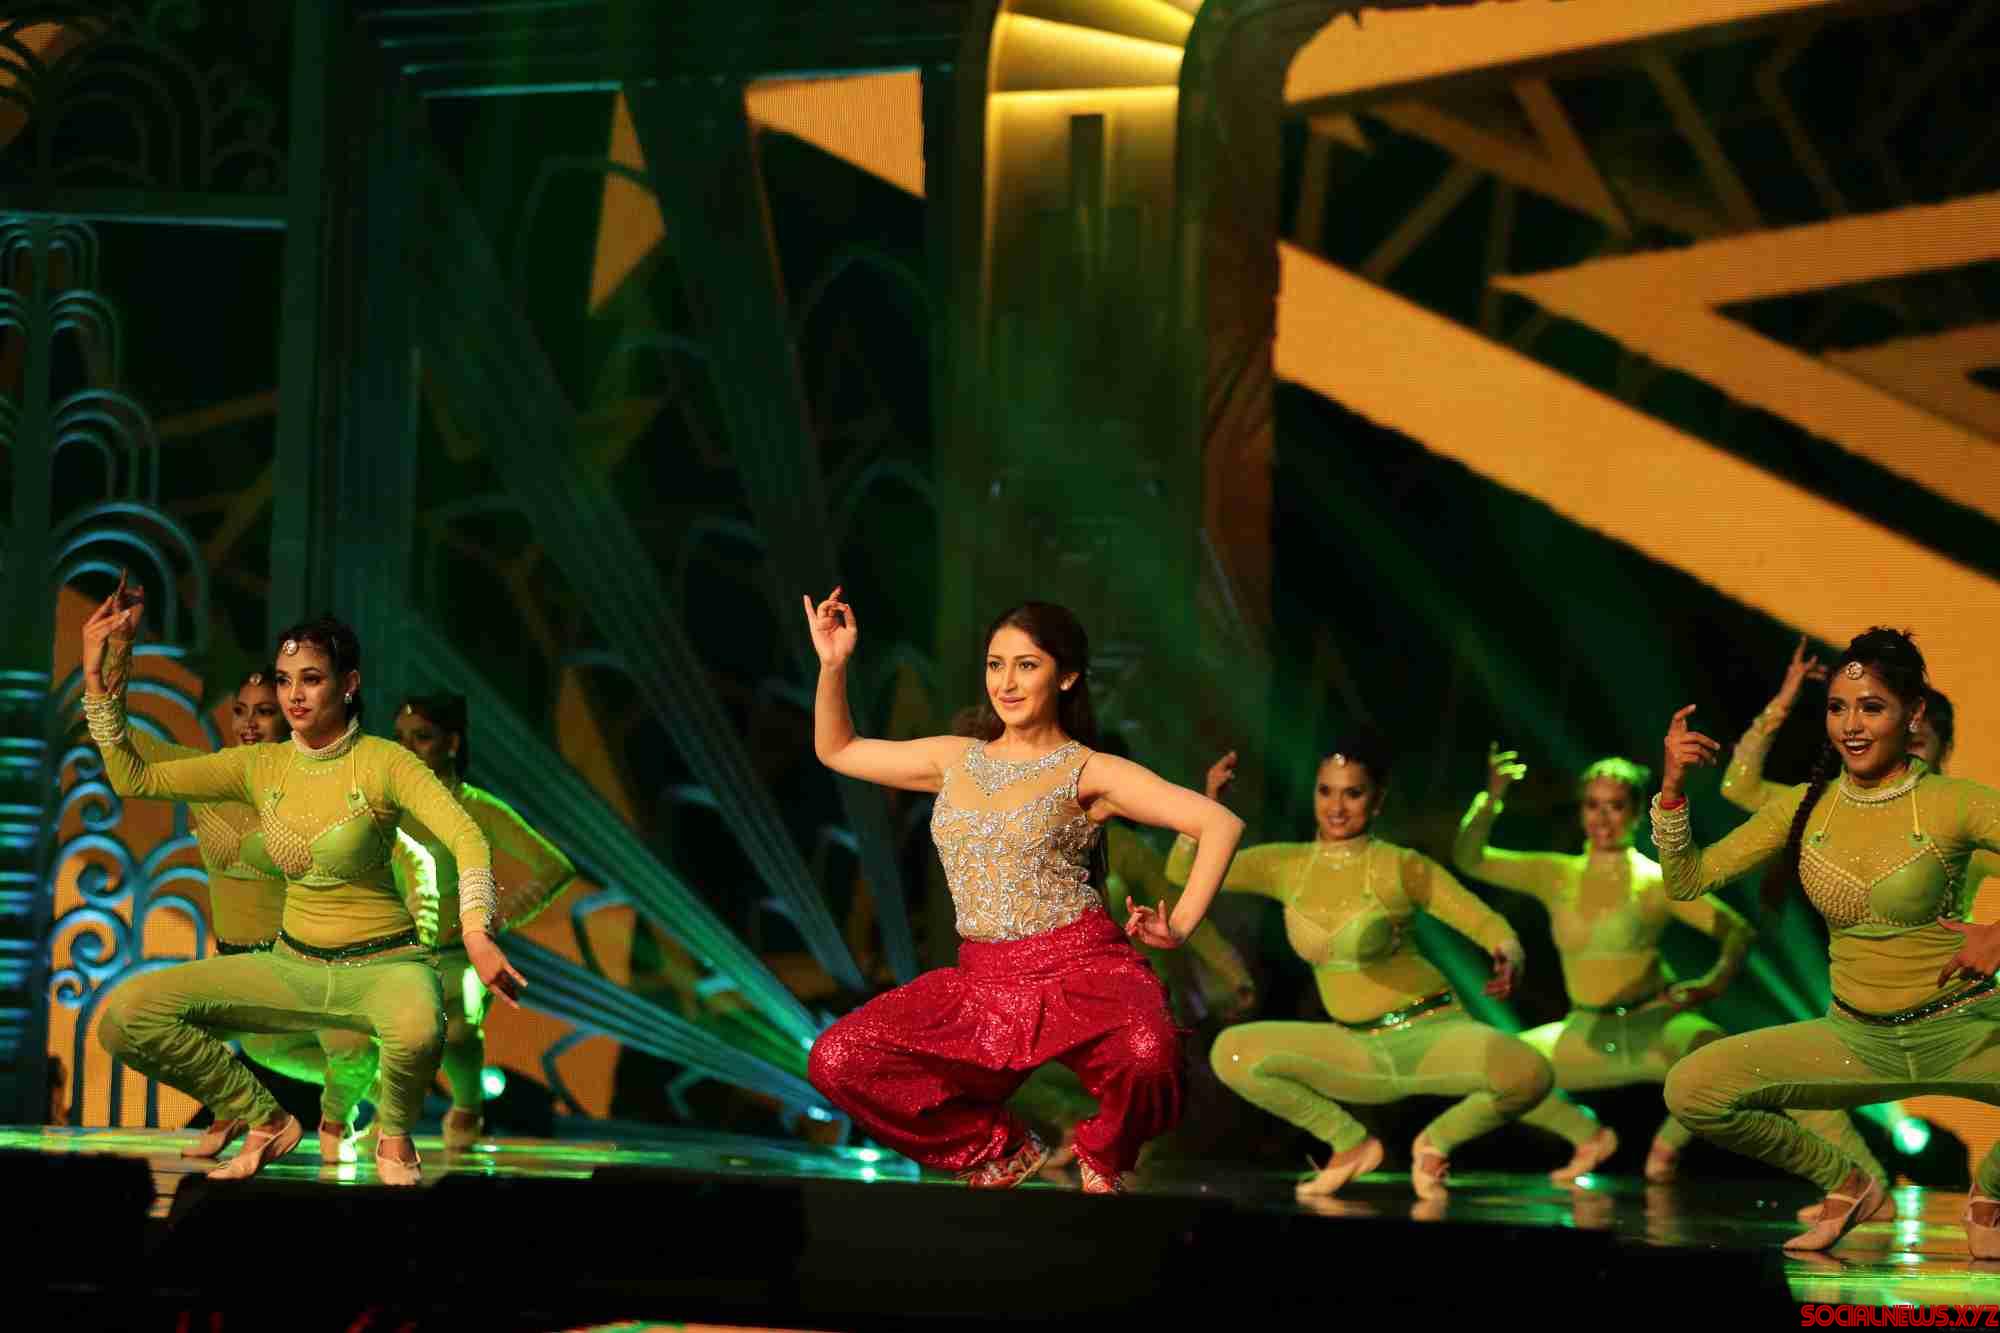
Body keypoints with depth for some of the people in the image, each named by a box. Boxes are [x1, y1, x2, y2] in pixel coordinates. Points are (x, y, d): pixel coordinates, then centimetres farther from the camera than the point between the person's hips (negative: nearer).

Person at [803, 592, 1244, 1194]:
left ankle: (1103, 1161, 1)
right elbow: (835, 750, 25)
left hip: (1080, 969, -5)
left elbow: (1221, 823, -7)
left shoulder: (1089, 772, 0)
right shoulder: (956, 759, 15)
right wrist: (833, 665, 12)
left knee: (1147, 1055, -38)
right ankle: (1002, 1150, 8)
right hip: (982, 982, 5)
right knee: (835, 1063, -15)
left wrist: (1180, 926, -14)